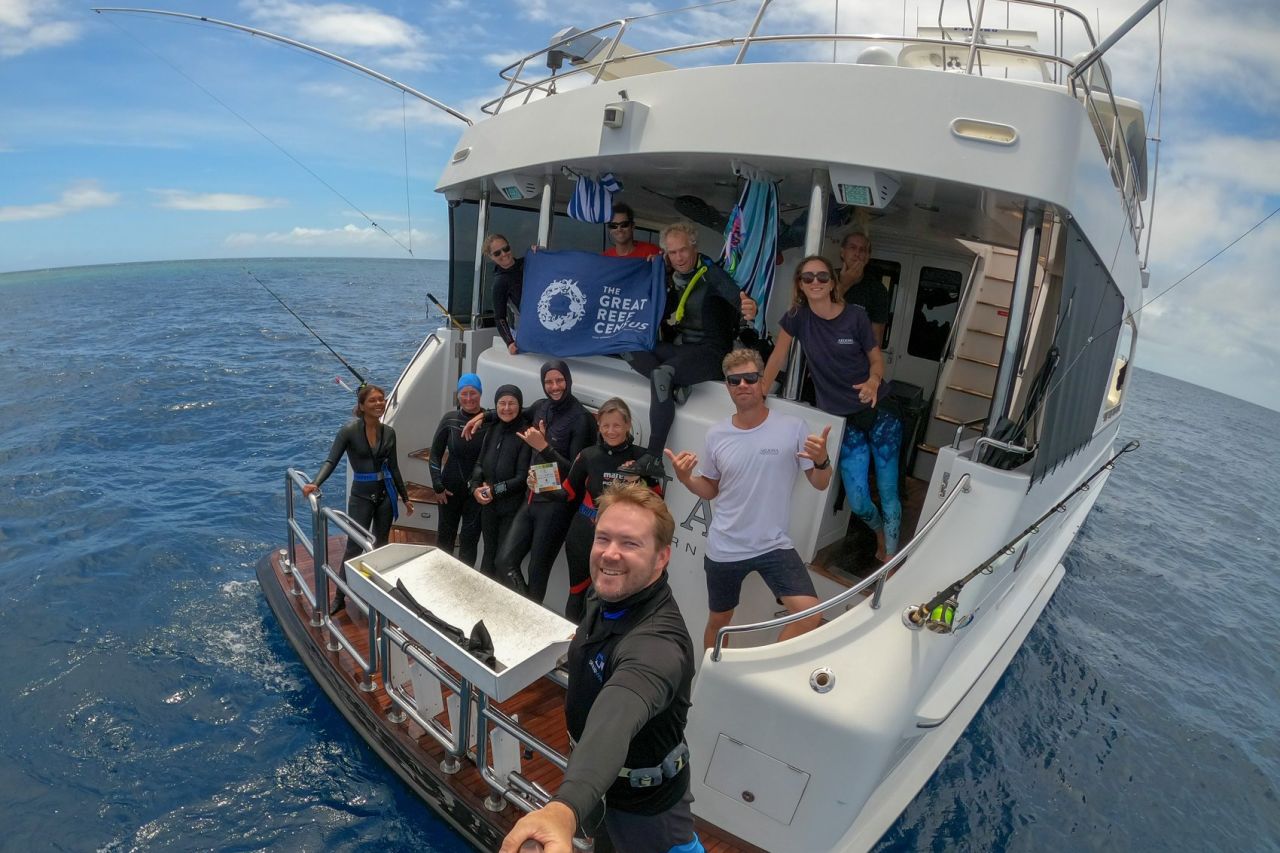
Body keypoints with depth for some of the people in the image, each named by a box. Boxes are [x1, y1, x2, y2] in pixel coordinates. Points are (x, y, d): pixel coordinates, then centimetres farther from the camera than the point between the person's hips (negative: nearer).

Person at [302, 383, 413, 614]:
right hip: (361, 496, -4)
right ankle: (340, 596, 10)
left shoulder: (388, 432, 2)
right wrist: (315, 483, -33)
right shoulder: (350, 430, -11)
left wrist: (405, 497, 14)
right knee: (354, 547, -2)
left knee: (382, 544, 14)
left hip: (386, 493, 4)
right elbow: (331, 461, -16)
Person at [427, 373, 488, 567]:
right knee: (445, 535, 14)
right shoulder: (450, 419, -5)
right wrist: (438, 486, -1)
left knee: (470, 538, 7)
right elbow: (435, 454, 2)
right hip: (451, 487, 1)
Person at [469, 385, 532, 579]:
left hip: (512, 509, -6)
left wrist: (494, 490, -12)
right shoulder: (493, 430, 7)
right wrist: (475, 487, -5)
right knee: (489, 553, 19)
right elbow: (480, 463, 12)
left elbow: (523, 478, -15)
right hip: (487, 505, 6)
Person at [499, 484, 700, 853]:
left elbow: (619, 715, -64)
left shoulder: (658, 641, -41)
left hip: (644, 799, -8)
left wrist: (566, 808, -76)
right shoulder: (607, 596, -13)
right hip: (605, 777, 8)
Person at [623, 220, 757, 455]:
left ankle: (654, 457, -29)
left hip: (709, 352, -6)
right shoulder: (670, 277, 10)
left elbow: (737, 297, -25)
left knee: (661, 375, -33)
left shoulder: (711, 273, -9)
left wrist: (749, 309, -49)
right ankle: (675, 384, -22)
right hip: (678, 347, 7)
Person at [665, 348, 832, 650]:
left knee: (810, 615, -18)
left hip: (774, 545, -2)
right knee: (718, 621, 19)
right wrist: (686, 478, -11)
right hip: (724, 549, 2)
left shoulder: (793, 427, -10)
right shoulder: (716, 434, -2)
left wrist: (822, 460, -26)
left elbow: (820, 484, -4)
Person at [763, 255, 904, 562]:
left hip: (879, 411, -1)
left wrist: (874, 382, -22)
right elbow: (778, 356, 2)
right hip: (844, 419, 2)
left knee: (888, 492, 2)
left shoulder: (856, 316, -10)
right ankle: (881, 532, 37)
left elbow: (876, 359, -2)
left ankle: (890, 556, 21)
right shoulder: (797, 317, -5)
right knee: (858, 503, 2)